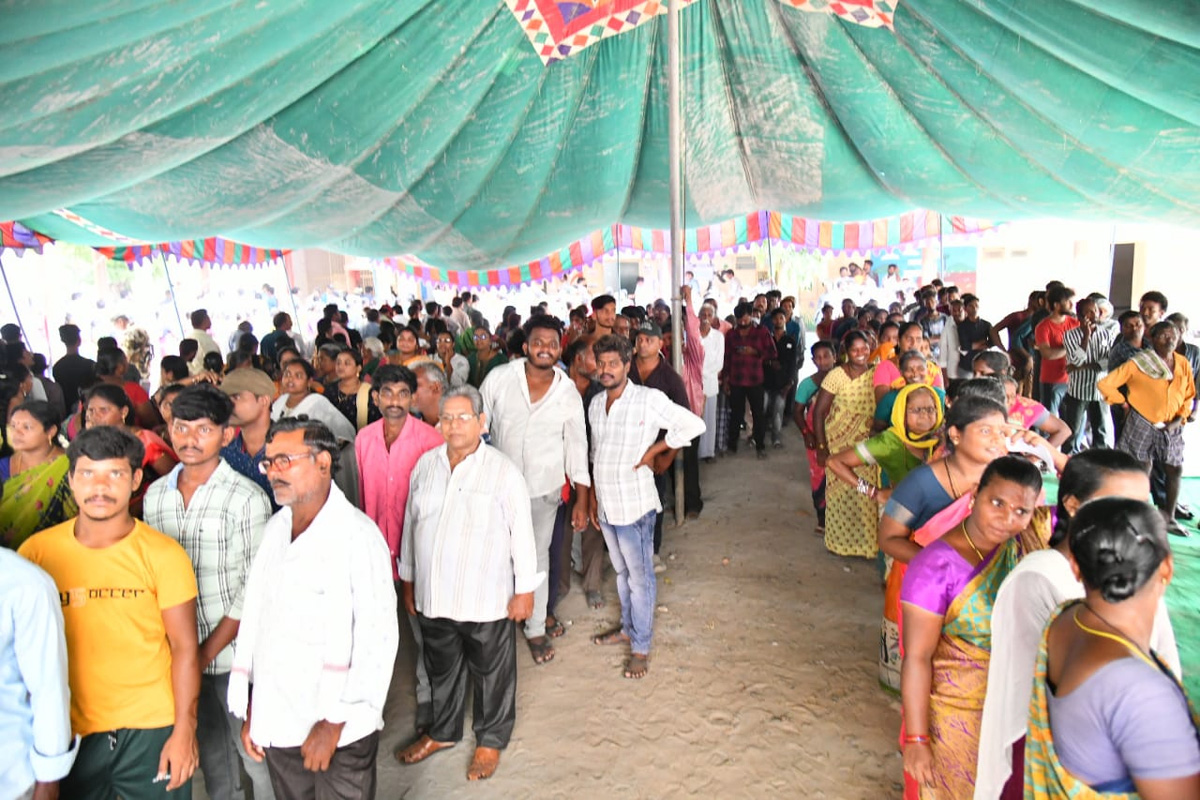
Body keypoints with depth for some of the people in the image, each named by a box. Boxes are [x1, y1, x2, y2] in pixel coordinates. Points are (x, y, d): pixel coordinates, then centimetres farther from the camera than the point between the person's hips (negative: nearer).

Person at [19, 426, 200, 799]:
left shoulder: (163, 554, -9)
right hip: (70, 733, 2)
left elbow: (184, 648, -7)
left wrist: (185, 730, -10)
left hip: (152, 730, -2)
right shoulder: (37, 551, -4)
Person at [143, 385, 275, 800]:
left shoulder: (246, 499, -15)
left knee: (254, 752, 9)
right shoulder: (155, 494, 2)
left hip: (233, 653, -5)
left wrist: (206, 653, -13)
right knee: (210, 754, 21)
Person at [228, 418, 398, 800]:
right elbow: (254, 615, 9)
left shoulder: (358, 535, -16)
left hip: (340, 731, -5)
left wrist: (335, 724, -15)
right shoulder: (275, 528, 4)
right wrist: (249, 711, 11)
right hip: (276, 725, 6)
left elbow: (378, 640, -18)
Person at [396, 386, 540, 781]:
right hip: (432, 595, 5)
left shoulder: (503, 471, -13)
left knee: (491, 673, 13)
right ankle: (444, 732, 46)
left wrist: (525, 589, -9)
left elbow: (521, 532, -11)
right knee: (441, 668, 23)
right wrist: (408, 580, 14)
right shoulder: (425, 465, 1)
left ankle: (491, 740, 36)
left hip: (486, 597, -4)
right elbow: (411, 524, 9)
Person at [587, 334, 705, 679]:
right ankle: (628, 628, 39)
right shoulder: (595, 403, 7)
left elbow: (694, 425, -16)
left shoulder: (649, 399, -14)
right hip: (605, 505, 6)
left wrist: (653, 450, -14)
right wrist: (593, 498, 15)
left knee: (640, 577, 4)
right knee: (622, 572, 21)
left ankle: (641, 647, 17)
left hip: (635, 505, -6)